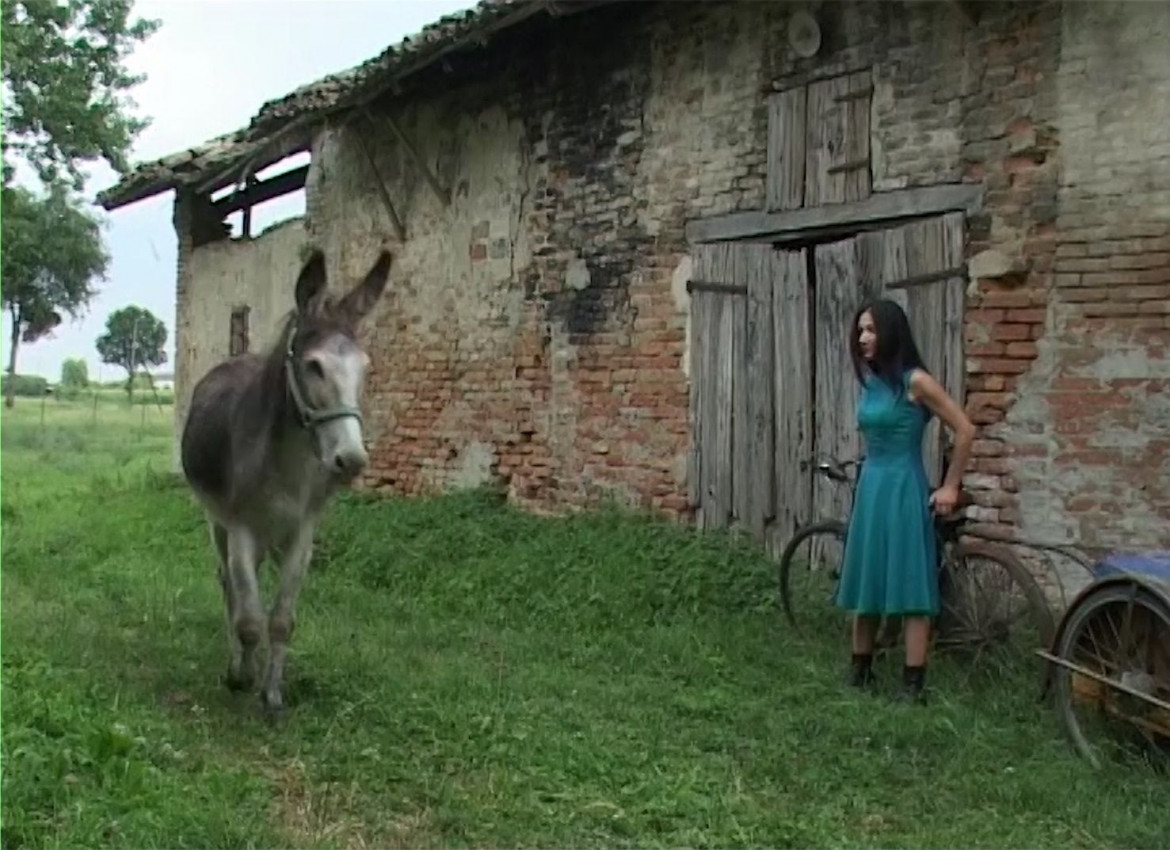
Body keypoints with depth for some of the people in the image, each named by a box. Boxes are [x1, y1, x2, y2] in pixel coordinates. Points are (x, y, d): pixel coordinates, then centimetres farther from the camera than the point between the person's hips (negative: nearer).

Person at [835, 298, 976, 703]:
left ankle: (913, 684, 2)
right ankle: (860, 670, 25)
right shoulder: (870, 381, 9)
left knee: (909, 587, -3)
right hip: (869, 487, 8)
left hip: (903, 490, -8)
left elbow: (965, 430, -11)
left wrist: (950, 487, -7)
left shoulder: (915, 381, -12)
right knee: (864, 582, 13)